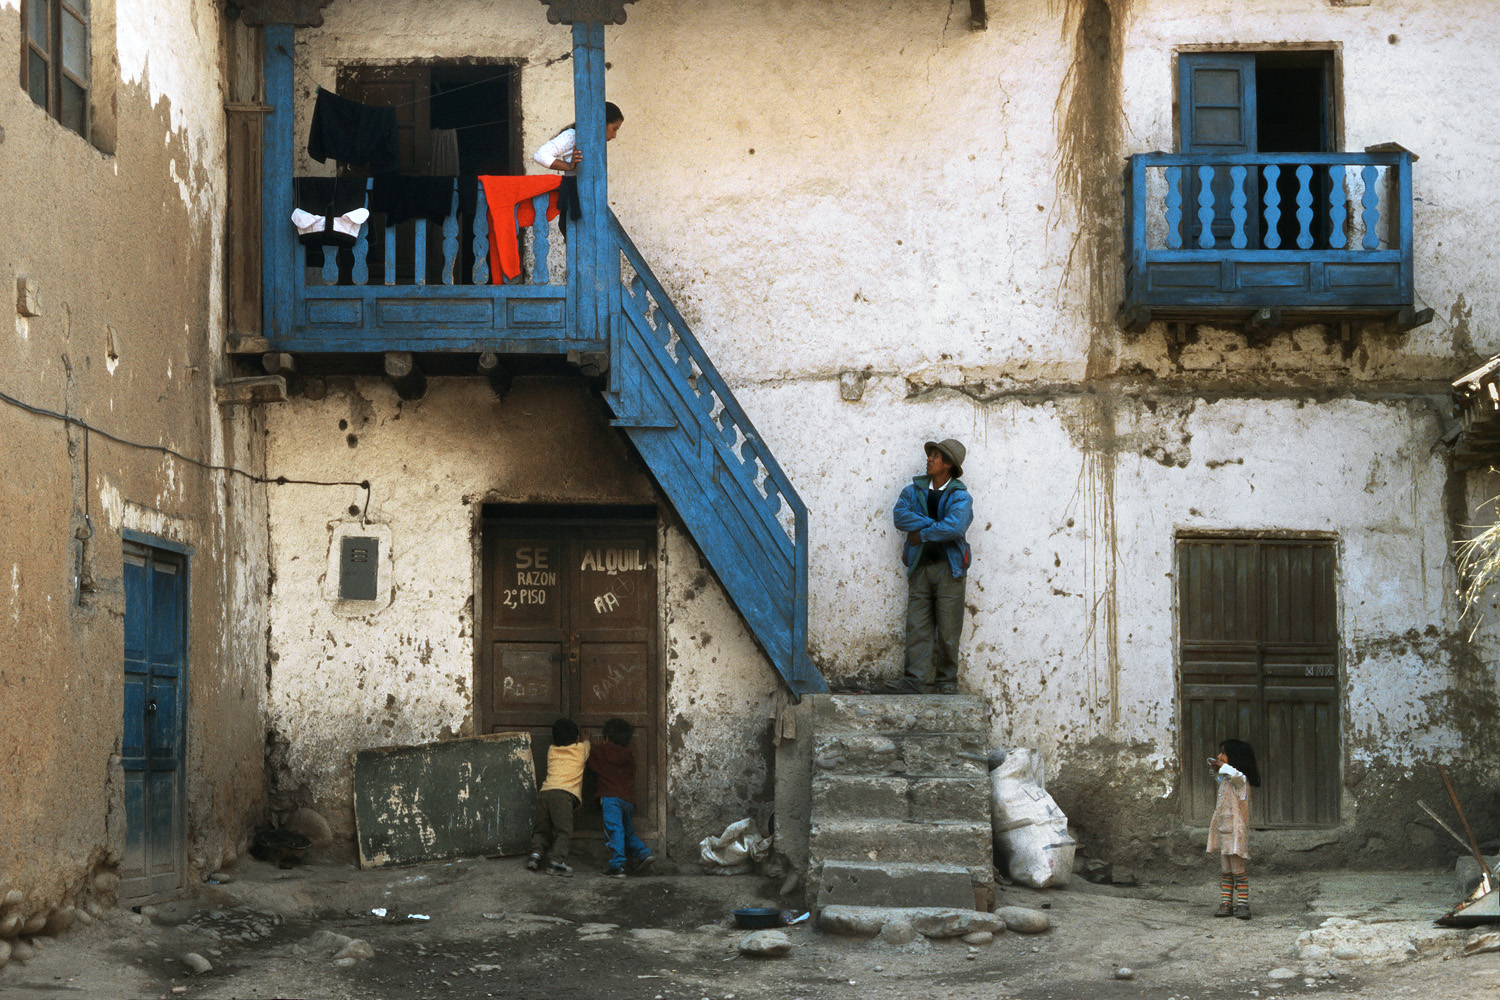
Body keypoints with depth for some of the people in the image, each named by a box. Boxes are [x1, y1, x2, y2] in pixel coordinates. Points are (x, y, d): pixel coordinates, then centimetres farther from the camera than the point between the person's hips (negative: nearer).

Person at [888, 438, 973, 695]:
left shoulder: (959, 496, 1)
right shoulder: (914, 491, 13)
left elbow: (955, 526, -18)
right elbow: (900, 515, -5)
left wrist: (923, 534, -9)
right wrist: (935, 524, -11)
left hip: (948, 568, -3)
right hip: (920, 567, 3)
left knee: (948, 630, -2)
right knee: (917, 626, -2)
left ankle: (947, 681, 6)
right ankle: (915, 681, -3)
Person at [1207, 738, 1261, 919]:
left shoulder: (1241, 780, -12)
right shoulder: (1225, 779, 16)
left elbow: (1236, 775, -37)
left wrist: (1222, 766, -22)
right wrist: (1216, 770, 24)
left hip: (1235, 830, -9)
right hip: (1222, 830, 9)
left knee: (1238, 869, -6)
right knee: (1225, 871, 8)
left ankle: (1242, 905, -3)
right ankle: (1226, 904, 10)